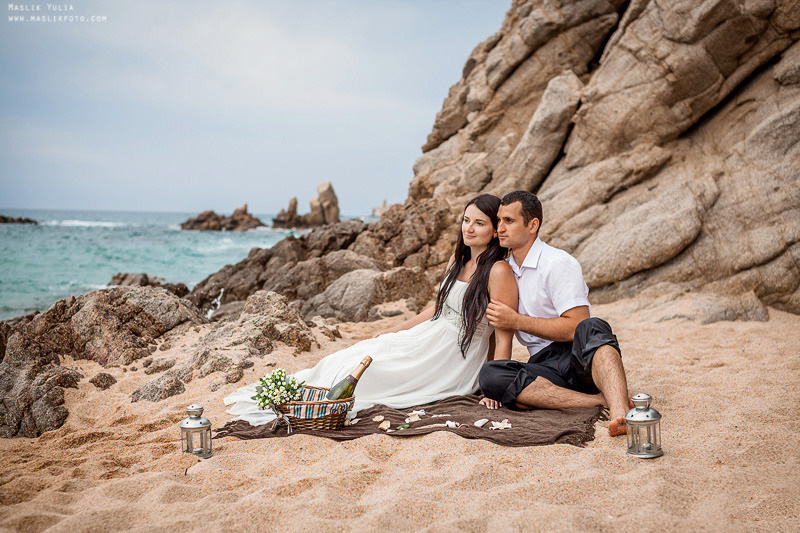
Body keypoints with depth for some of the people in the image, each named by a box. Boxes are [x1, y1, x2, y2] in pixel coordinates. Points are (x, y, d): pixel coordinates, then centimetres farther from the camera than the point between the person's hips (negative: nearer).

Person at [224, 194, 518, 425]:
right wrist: (392, 331, 18)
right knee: (356, 354, -4)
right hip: (429, 338, 8)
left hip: (452, 363, -8)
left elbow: (504, 337, -19)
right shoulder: (457, 261, 8)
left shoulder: (499, 272, -18)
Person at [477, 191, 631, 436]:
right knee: (489, 374, -26)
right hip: (544, 365, 5)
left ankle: (620, 413, -60)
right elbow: (498, 328, 20)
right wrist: (495, 388, 8)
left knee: (592, 328, -38)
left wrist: (517, 321, -14)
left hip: (580, 357, -5)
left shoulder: (559, 263, -6)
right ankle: (603, 400, -31)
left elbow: (576, 326, -15)